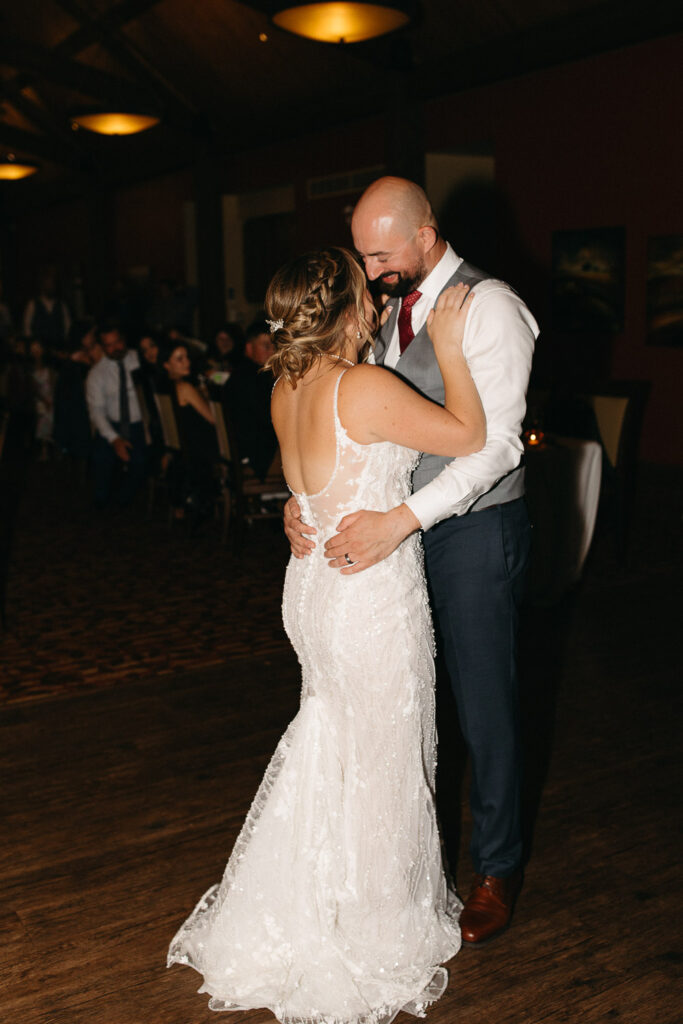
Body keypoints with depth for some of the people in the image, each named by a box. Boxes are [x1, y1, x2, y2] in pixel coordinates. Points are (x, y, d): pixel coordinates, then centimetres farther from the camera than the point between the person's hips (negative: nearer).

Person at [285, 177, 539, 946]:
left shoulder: (489, 308, -14)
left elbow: (495, 444, -23)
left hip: (474, 532, -7)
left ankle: (497, 869, 28)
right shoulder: (391, 312, 9)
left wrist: (398, 522, -30)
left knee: (483, 708, 6)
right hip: (403, 529, 7)